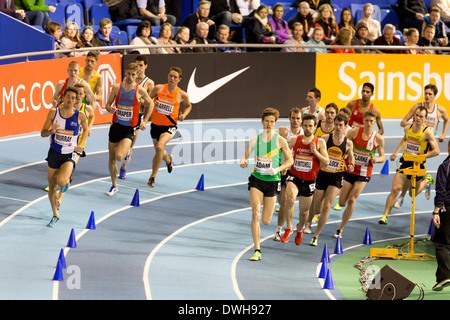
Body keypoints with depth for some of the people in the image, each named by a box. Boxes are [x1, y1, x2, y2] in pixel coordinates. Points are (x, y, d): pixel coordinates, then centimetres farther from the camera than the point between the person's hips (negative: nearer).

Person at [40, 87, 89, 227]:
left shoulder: (80, 115, -7)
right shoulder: (53, 112, -5)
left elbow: (85, 129, 13)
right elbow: (43, 133, -2)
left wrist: (80, 145, 0)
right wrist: (51, 131, -24)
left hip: (69, 155, -2)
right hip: (54, 153, 2)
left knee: (61, 181, -26)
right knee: (52, 186, 9)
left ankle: (66, 180, 14)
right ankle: (55, 215, 30)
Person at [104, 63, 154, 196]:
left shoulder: (140, 90, -7)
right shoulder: (117, 87, -2)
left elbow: (150, 104, 9)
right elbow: (108, 104, 5)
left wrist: (145, 121, 2)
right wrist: (110, 109, -18)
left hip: (129, 129, -3)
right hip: (116, 125, 3)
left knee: (119, 156, -20)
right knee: (111, 158, 8)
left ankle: (126, 151, 18)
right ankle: (114, 185, 26)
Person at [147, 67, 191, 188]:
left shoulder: (182, 95, -6)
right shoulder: (158, 88, -5)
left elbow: (188, 106, 14)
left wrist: (183, 116, -4)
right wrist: (153, 103, -15)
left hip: (169, 126, -3)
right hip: (155, 125, 3)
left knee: (159, 146, -28)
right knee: (159, 152, 19)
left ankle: (153, 177, -17)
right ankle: (168, 160, 59)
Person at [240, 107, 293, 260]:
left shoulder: (280, 140, -5)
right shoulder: (255, 140, 0)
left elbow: (289, 160, 1)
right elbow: (245, 156, 9)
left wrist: (277, 169, -15)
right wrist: (243, 161, -15)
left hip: (272, 181, -1)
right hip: (256, 179, 1)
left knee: (266, 221, 2)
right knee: (255, 214, -16)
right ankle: (257, 251, -11)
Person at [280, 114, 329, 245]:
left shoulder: (320, 142, -3)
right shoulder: (294, 140, 0)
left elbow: (326, 162, -7)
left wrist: (316, 152, -20)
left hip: (309, 181, 1)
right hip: (294, 176, -1)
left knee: (304, 211, 12)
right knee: (290, 199, -32)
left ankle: (300, 229, 46)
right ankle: (288, 228, -14)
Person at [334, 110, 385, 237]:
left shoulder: (378, 139, -6)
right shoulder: (354, 132, -7)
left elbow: (382, 157, 5)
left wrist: (376, 159, -18)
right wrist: (344, 162, -15)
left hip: (364, 174, -1)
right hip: (349, 170, 1)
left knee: (352, 200, -14)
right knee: (342, 203, 4)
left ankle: (341, 228, -1)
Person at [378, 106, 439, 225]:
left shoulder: (427, 132, -16)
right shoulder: (408, 128, -2)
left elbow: (436, 151, -15)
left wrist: (420, 156, -21)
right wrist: (396, 152, 13)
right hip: (405, 161, 3)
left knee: (413, 193, 14)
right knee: (395, 189, -10)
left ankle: (427, 179, 44)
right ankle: (385, 215, -5)